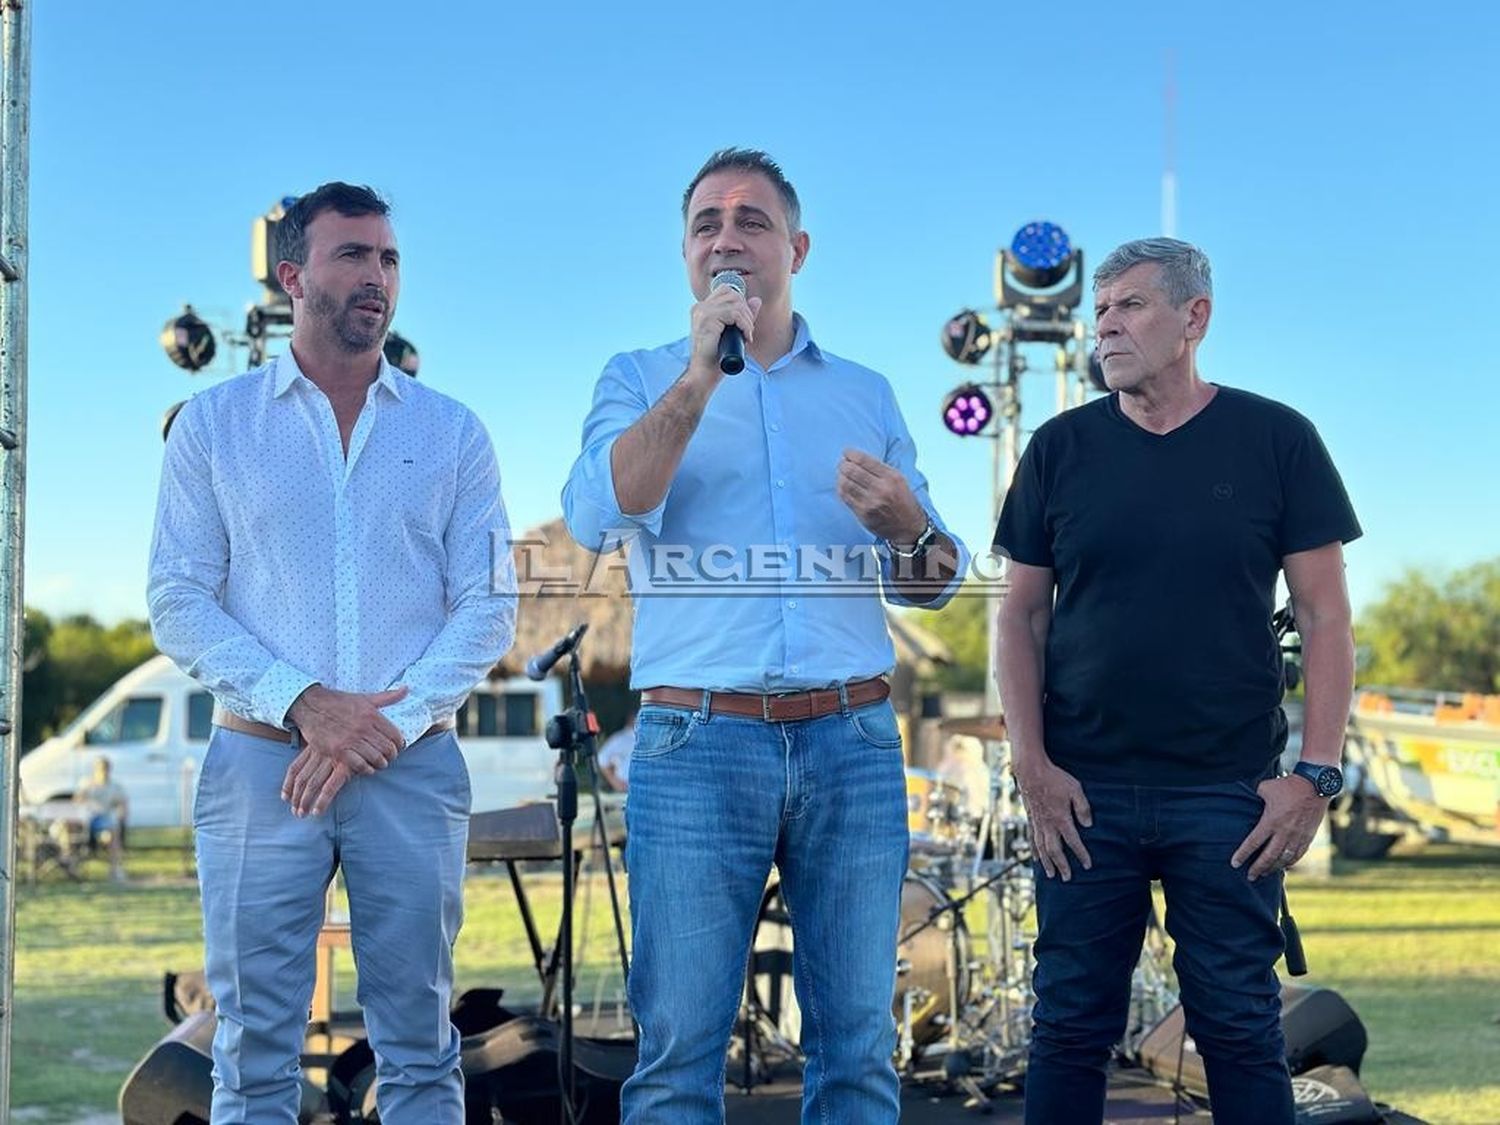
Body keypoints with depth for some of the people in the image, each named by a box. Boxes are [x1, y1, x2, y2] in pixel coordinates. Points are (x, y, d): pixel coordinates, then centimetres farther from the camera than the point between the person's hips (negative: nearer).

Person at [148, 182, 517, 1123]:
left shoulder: (452, 433, 9)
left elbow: (489, 607, 3)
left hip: (413, 767, 1)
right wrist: (302, 704, -13)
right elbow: (179, 605, 0)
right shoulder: (214, 425, 7)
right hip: (260, 763, -1)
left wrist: (389, 722, -11)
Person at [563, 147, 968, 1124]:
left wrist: (906, 525, -7)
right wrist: (699, 376, -14)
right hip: (697, 742, -2)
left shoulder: (866, 394, 17)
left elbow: (935, 583, 16)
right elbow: (599, 515, -9)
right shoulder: (642, 380, 11)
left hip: (853, 744, 2)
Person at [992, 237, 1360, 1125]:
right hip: (1084, 791, 2)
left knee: (1240, 1028, 2)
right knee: (1072, 1026, 6)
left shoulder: (1275, 440, 1)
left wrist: (1318, 773, -7)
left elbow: (1326, 616, 0)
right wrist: (1031, 762, -2)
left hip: (1229, 794, -1)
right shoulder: (1060, 448, 6)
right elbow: (1023, 614, 8)